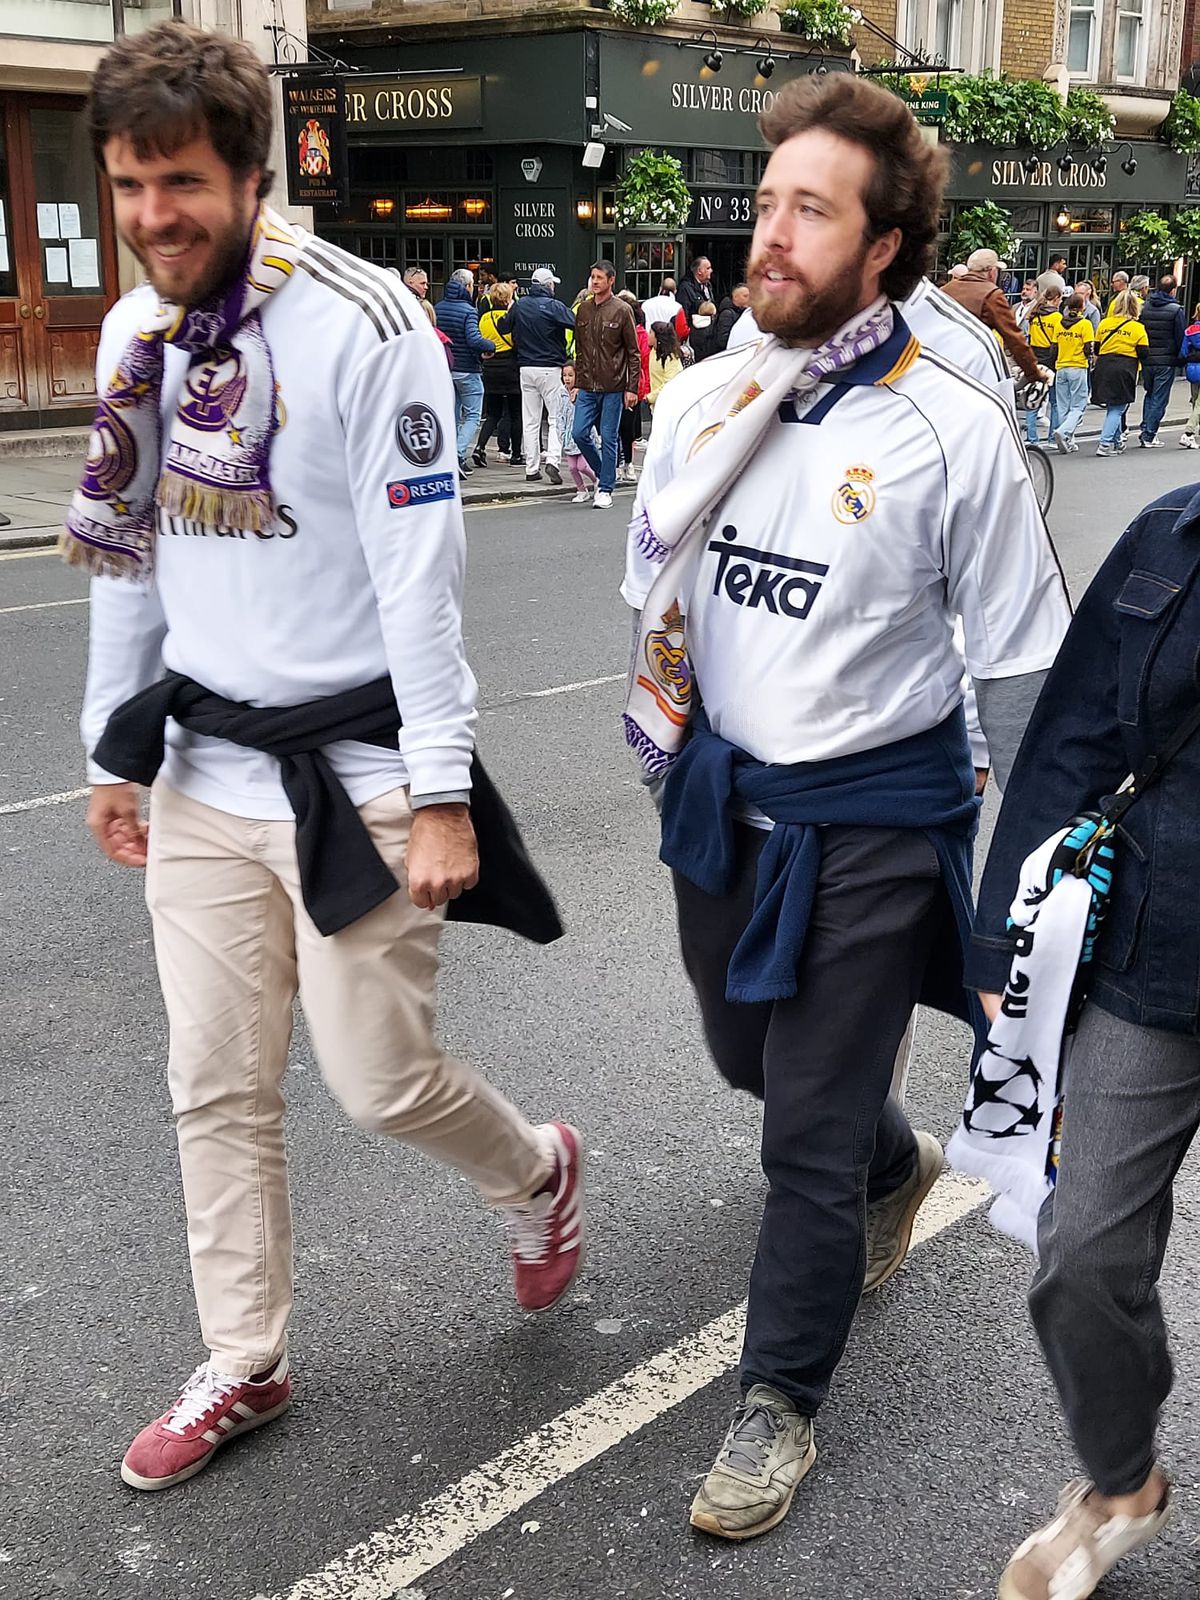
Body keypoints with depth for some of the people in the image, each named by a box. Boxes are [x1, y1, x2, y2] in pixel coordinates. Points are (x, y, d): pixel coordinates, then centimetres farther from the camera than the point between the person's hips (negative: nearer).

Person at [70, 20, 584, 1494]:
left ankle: (538, 1172, 36)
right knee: (217, 1089, 11)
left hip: (354, 772, -6)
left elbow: (419, 573, -17)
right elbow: (127, 552, 13)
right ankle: (242, 1368, 29)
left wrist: (442, 796, -17)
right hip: (205, 769, 6)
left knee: (380, 1079, 2)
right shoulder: (136, 330, 5)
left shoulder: (362, 325, -16)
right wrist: (114, 752, 16)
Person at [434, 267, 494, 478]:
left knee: (453, 415, 14)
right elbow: (474, 340, -25)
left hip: (444, 369, 6)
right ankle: (458, 455, -16)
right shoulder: (468, 310, -15)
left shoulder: (438, 308, 4)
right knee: (472, 416, 1)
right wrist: (490, 346, -8)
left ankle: (458, 460, 16)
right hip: (467, 370, -6)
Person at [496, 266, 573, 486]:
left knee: (530, 421, 7)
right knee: (556, 418, 2)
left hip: (526, 367, 4)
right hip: (551, 368, -4)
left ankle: (531, 468, 6)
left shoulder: (519, 305, 5)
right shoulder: (553, 306, -9)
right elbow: (578, 323, -20)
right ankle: (553, 460, -15)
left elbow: (503, 327, 15)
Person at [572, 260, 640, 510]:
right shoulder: (584, 309, 10)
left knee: (608, 438, -1)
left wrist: (632, 388, -8)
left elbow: (634, 352, -3)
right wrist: (578, 380, 10)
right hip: (587, 387, 4)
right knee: (580, 433, -2)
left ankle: (605, 489, 8)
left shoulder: (621, 311, -3)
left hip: (613, 388, -4)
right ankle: (603, 473, 20)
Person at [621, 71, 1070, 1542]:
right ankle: (896, 1166, 57)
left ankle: (778, 1400, 25)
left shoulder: (953, 432, -16)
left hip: (871, 823, -5)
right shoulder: (700, 398, -2)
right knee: (745, 1053, 24)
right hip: (722, 796, 6)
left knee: (810, 1133, 2)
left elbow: (1022, 663, -7)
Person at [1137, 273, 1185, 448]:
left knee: (1150, 394, 21)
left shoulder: (1143, 306, 3)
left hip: (1146, 360, 4)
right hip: (1166, 361, -4)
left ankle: (1145, 428, 11)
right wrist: (1182, 359, 5)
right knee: (1159, 399, 2)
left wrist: (1141, 355, 13)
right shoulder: (1176, 310, -10)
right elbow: (1181, 337, -8)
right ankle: (1149, 436, 0)